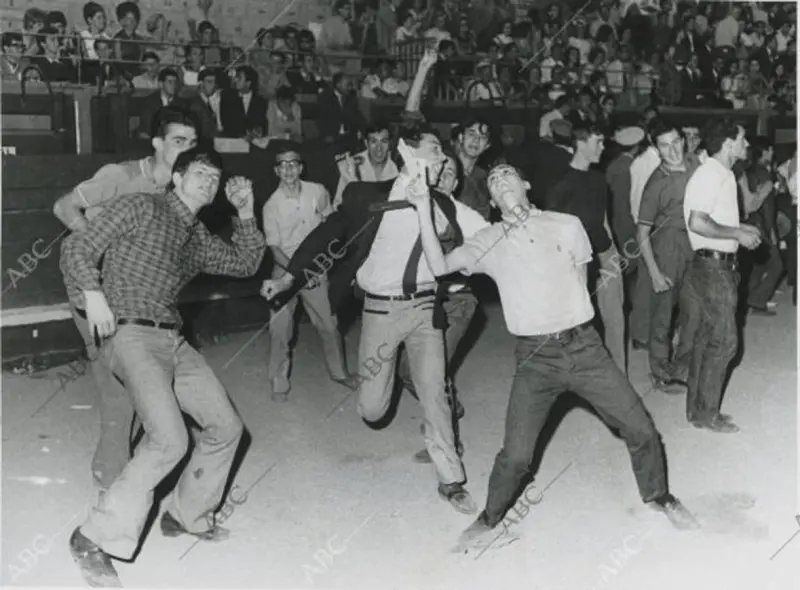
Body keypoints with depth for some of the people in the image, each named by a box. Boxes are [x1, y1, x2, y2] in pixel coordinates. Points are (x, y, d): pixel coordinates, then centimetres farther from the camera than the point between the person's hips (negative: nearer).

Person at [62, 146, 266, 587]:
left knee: (225, 427, 8)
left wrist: (245, 212, 15)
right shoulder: (141, 208, -1)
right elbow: (77, 249, -4)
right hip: (130, 335, -8)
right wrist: (92, 292, -21)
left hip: (173, 340, 8)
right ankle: (96, 539, -13)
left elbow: (245, 264, 25)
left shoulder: (197, 237, 20)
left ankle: (186, 516, 26)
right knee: (170, 440, -24)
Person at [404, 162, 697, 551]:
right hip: (535, 358, -1)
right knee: (515, 455, -4)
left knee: (641, 429, 4)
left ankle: (658, 496, 33)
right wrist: (424, 211, -12)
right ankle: (489, 519, 24)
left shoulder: (567, 226, 4)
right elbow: (440, 266, -9)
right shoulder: (487, 242, 3)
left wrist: (568, 324, 9)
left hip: (584, 347, 1)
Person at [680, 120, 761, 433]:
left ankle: (697, 407, 22)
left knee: (707, 337, 13)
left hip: (719, 265, 10)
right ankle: (707, 414, 5)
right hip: (713, 265, -10)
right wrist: (738, 234, -18)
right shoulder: (710, 174, -16)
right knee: (723, 341, -5)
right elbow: (698, 223, -25)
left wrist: (740, 229, 11)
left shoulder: (722, 174, 14)